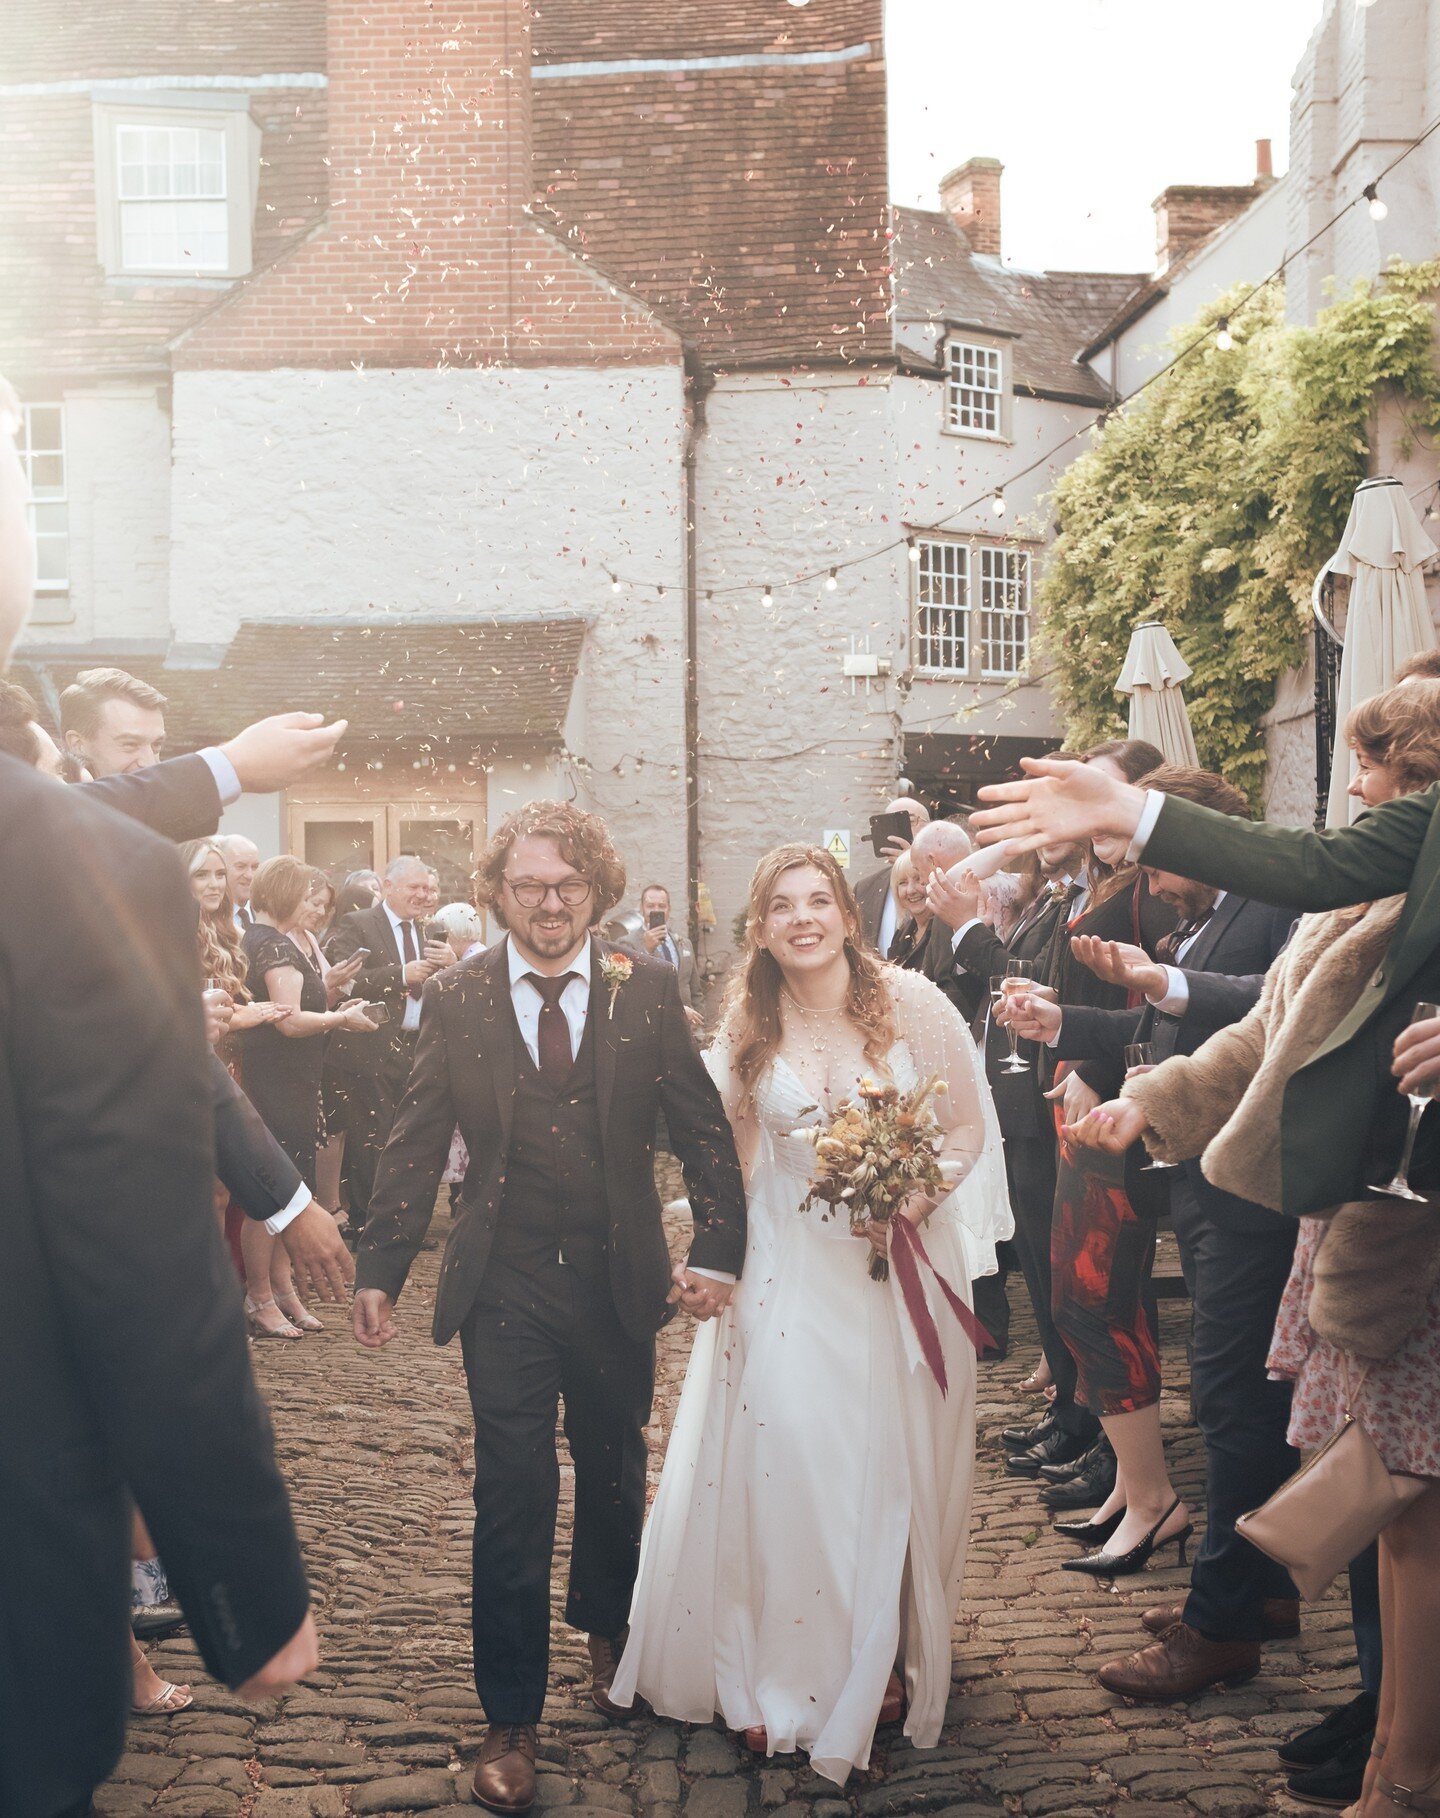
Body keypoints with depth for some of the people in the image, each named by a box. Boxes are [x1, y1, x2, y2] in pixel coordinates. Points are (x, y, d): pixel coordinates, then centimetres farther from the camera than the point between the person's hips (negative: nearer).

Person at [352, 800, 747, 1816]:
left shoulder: (648, 991, -4)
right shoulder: (457, 999, -4)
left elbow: (703, 1126, -3)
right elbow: (417, 1143, -1)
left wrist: (718, 1249, -10)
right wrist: (381, 1269, -3)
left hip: (617, 1281, 2)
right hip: (505, 1288, -1)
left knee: (615, 1473, 20)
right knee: (513, 1500, 0)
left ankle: (606, 1629, 47)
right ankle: (512, 1721, 15)